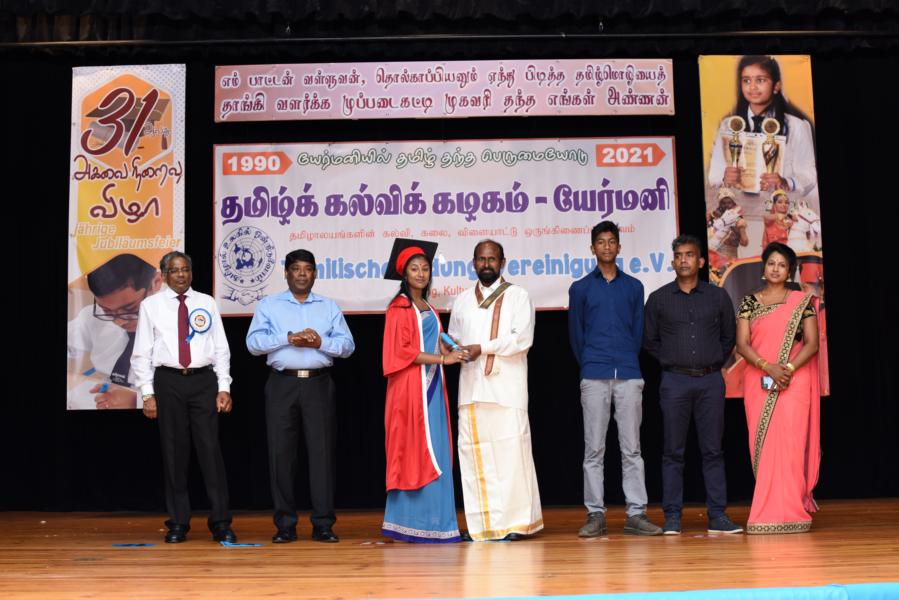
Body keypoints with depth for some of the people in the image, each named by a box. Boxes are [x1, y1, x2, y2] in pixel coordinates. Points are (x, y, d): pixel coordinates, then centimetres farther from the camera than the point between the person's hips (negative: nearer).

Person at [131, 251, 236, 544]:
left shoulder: (207, 303, 9)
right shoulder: (151, 305, 6)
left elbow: (221, 348, 8)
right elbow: (142, 352, 5)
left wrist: (224, 388, 0)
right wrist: (148, 393, -3)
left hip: (204, 380, 0)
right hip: (168, 380, 0)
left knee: (210, 450, -4)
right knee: (174, 452, 4)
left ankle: (221, 523, 2)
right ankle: (178, 524, 14)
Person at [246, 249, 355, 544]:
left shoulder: (329, 306, 15)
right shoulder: (268, 305, 11)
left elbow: (347, 344, 6)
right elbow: (253, 342, -1)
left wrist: (321, 343, -11)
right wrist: (288, 338, -12)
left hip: (318, 384, 1)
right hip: (282, 384, 0)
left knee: (322, 451, -3)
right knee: (281, 452, -1)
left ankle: (323, 524, 1)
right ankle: (285, 525, 7)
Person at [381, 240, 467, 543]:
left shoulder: (428, 309, 19)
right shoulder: (399, 308, -5)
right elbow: (402, 351, -13)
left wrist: (451, 351, 1)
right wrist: (443, 358, -17)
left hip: (431, 387, 8)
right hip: (411, 387, -8)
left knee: (434, 454, 5)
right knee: (419, 453, -8)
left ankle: (406, 523, 11)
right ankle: (425, 525, -5)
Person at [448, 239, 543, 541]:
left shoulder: (517, 296, 6)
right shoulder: (462, 300, 19)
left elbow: (522, 338, -6)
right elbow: (454, 337, 21)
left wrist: (482, 348, -11)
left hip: (506, 384, -4)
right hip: (471, 386, 4)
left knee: (511, 450, -8)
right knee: (474, 452, -1)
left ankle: (516, 521, -2)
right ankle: (482, 523, 4)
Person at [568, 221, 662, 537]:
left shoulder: (633, 286, 12)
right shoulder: (580, 288, 8)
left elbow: (638, 330, 15)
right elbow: (575, 334, 11)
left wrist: (628, 361, 12)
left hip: (629, 375, 1)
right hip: (594, 377, -1)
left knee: (632, 448, 2)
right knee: (593, 449, 0)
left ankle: (636, 514, 5)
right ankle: (595, 515, 5)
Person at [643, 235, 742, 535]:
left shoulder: (718, 296, 7)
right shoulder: (658, 299, 5)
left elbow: (729, 336, 16)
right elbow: (649, 340, 12)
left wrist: (714, 362, 9)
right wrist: (671, 362, 5)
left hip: (711, 380, 1)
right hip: (675, 381, -1)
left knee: (713, 450, 3)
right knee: (673, 451, 1)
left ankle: (718, 516, 8)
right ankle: (672, 517, 5)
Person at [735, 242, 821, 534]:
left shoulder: (802, 301, 6)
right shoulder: (749, 302, 8)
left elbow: (812, 343, -1)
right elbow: (741, 344, 0)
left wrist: (788, 369, -15)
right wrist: (768, 368, -14)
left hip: (795, 382, -1)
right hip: (759, 383, 2)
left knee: (789, 442, -8)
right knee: (762, 444, 0)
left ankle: (788, 512, -2)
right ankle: (767, 511, 7)